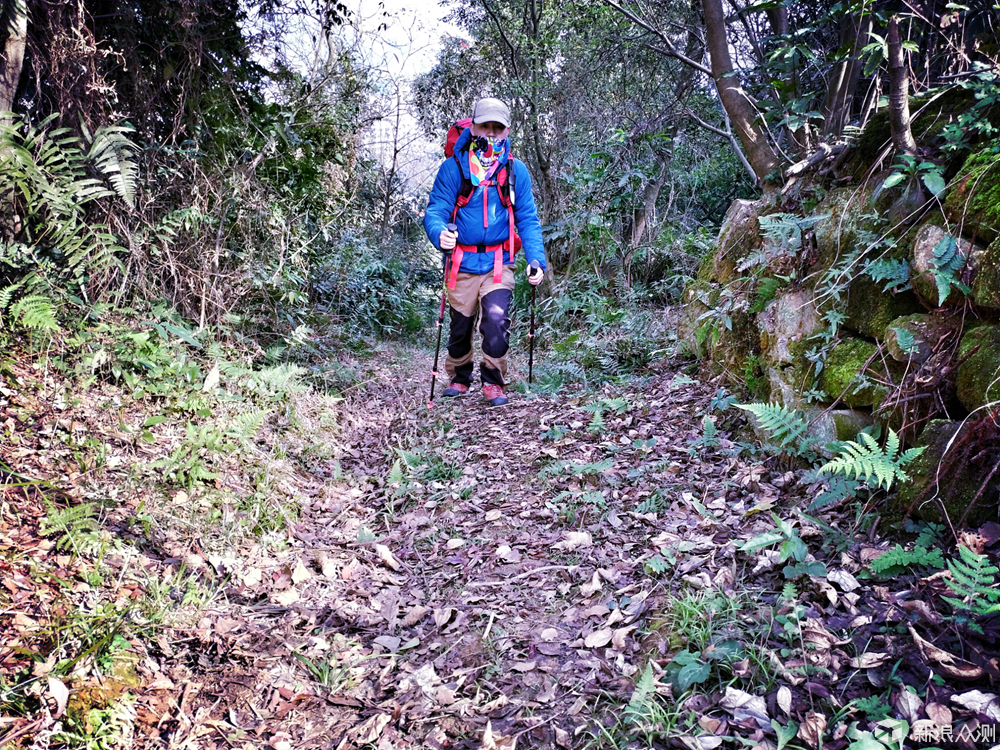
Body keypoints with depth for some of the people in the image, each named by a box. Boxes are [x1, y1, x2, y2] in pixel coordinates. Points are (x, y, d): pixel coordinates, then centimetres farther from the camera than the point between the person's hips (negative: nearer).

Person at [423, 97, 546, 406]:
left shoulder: (516, 171, 2)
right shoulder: (452, 168, -4)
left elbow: (527, 219, 3)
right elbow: (435, 210, -8)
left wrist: (536, 259, -11)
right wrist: (440, 233, -32)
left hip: (498, 263, 0)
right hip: (462, 264, 0)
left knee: (495, 320, -18)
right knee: (460, 326, 12)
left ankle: (493, 381, 2)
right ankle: (459, 377, 37)